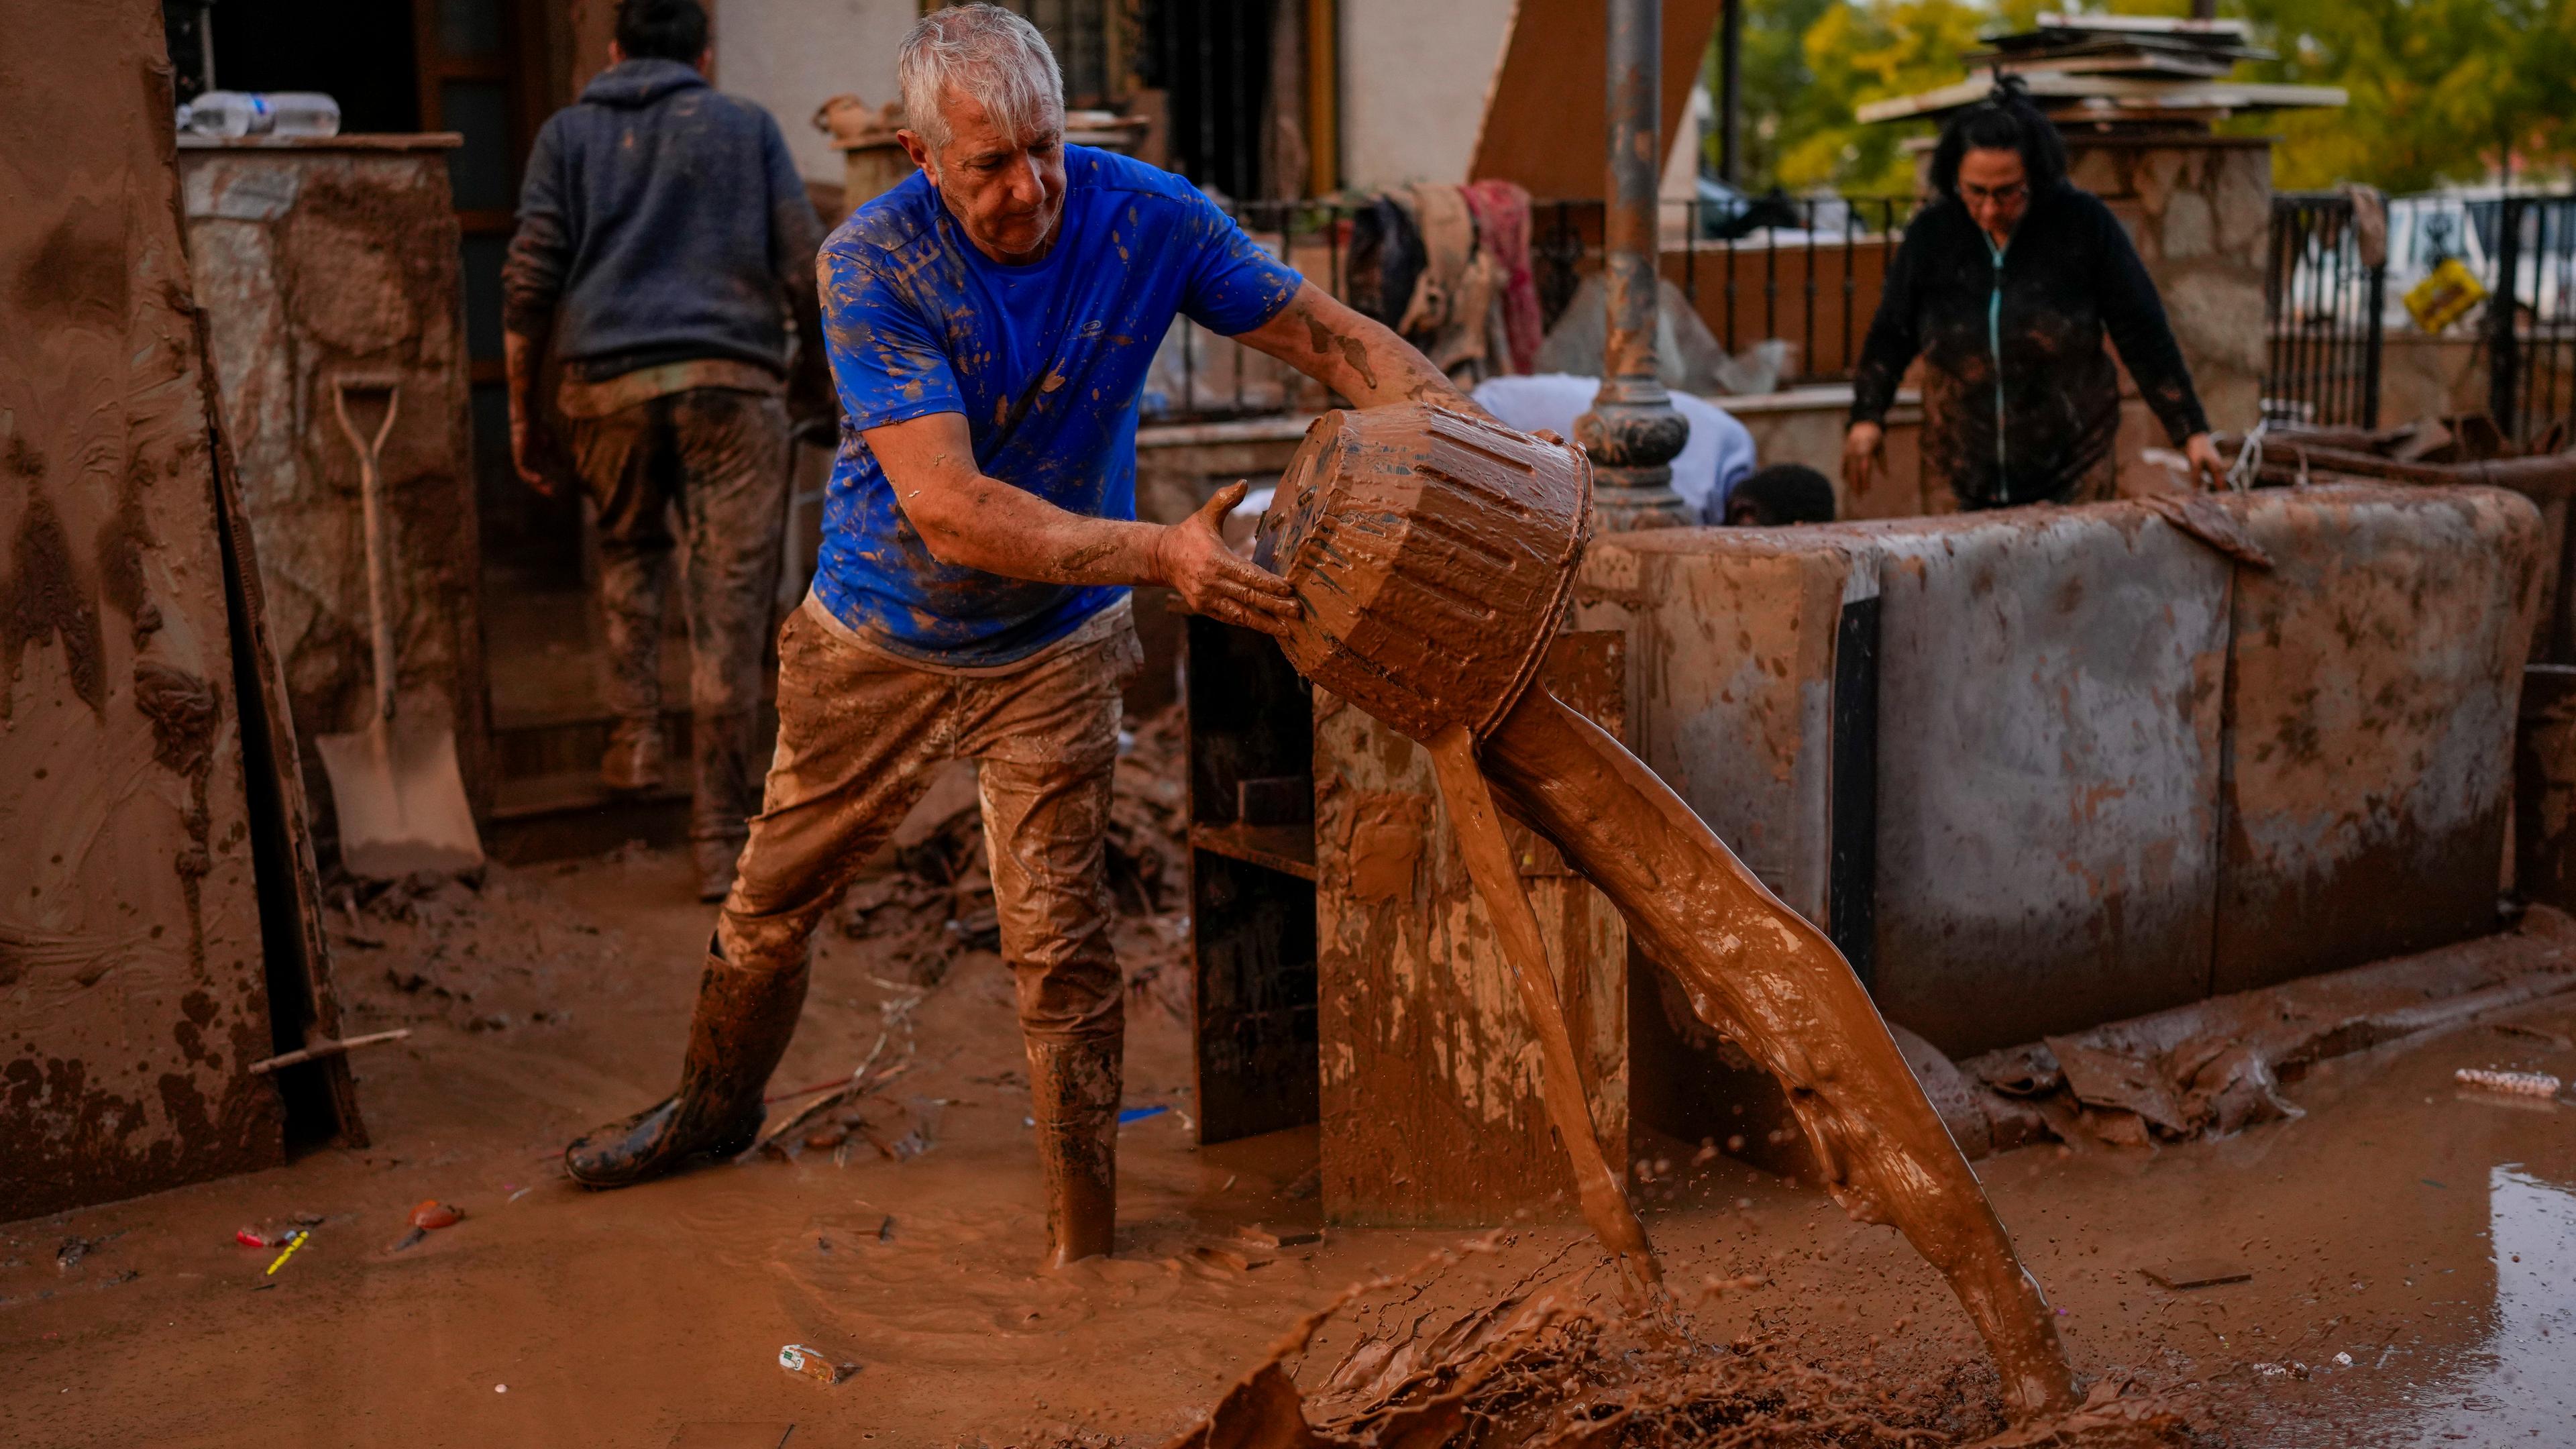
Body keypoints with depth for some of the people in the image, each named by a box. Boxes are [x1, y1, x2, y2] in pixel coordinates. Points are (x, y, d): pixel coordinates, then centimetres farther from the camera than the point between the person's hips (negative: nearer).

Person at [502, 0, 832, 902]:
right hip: (732, 381, -1)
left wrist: (523, 412, 11)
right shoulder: (748, 127, 14)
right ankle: (721, 837, 0)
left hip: (608, 380, 2)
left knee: (629, 548, 28)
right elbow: (805, 272, 6)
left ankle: (635, 734, 17)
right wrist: (817, 383, 19)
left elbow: (530, 280, 5)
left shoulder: (569, 133, 15)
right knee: (730, 608, -1)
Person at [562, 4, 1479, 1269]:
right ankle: (714, 1106, 46)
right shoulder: (873, 264, -26)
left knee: (1058, 944, -6)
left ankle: (1082, 1245, 10)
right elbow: (951, 510, -35)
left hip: (1051, 652, 0)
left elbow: (1338, 341, -10)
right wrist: (1158, 554, -45)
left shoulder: (1146, 218, -17)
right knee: (773, 900, 17)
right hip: (879, 638, 0)